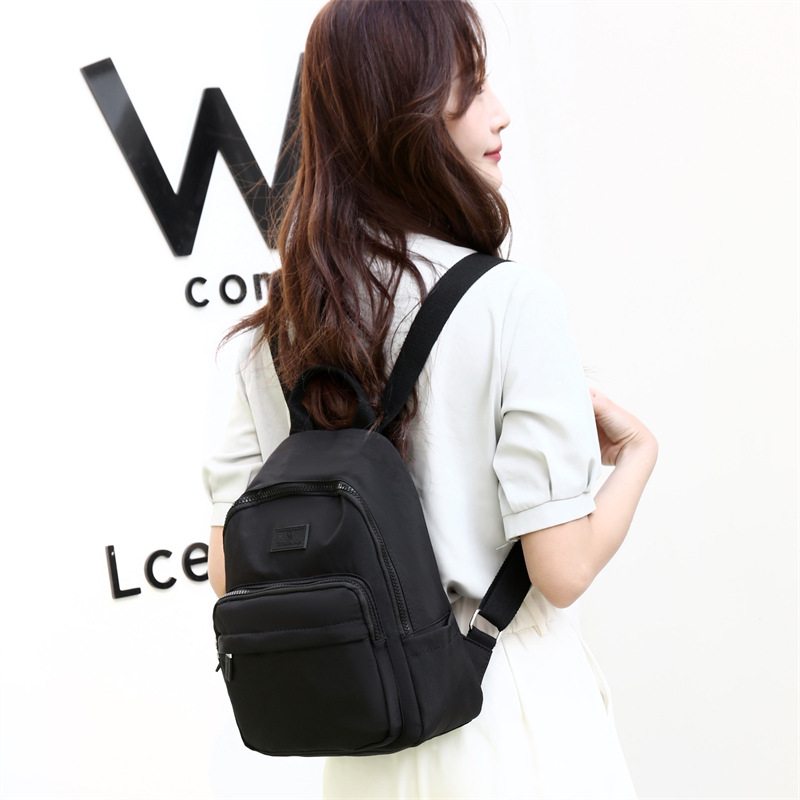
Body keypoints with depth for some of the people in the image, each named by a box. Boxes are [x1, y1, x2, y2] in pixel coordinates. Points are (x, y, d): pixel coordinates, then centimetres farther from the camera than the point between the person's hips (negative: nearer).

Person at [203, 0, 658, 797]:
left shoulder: (276, 326, -2)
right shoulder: (510, 299, -18)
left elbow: (228, 570, 0)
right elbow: (562, 569, -18)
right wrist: (638, 452, -1)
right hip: (507, 714, -5)